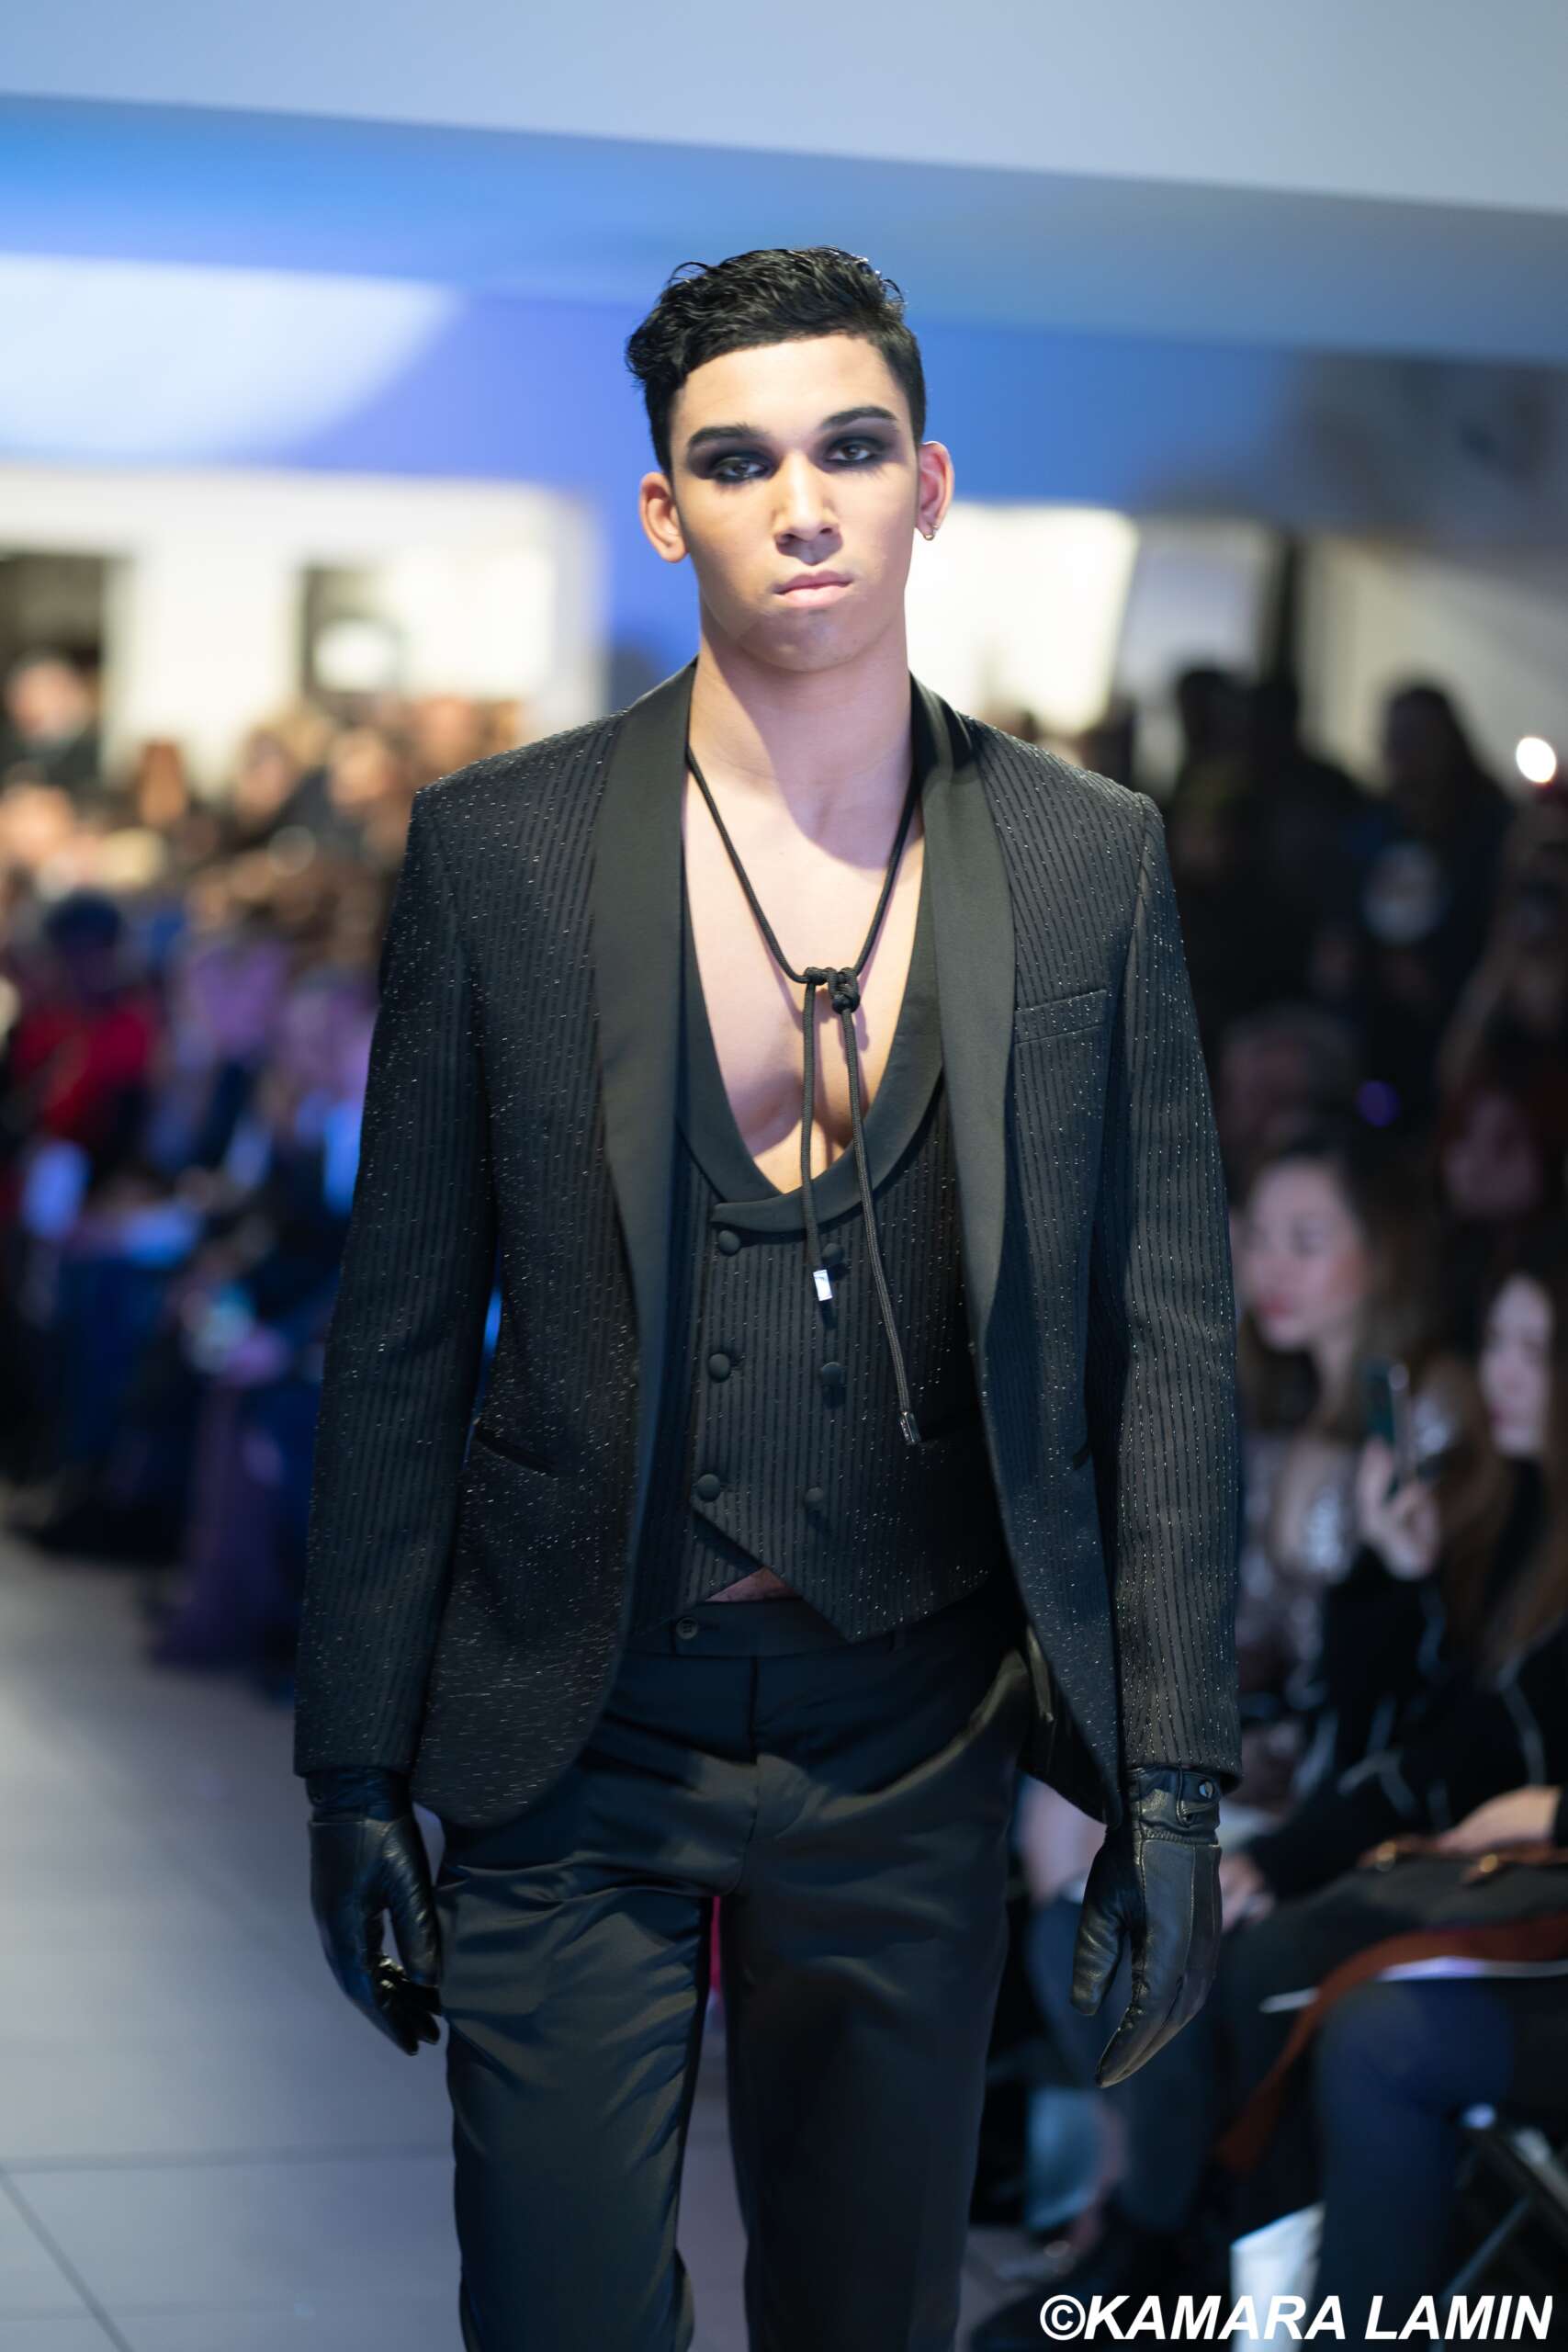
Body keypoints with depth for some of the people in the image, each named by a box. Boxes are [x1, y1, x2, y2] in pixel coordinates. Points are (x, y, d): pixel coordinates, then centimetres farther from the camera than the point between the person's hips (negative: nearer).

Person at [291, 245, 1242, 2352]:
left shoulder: (1089, 863, 0)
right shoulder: (502, 848, -3)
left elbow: (1169, 1336, 2)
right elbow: (399, 1337, 1)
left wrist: (1174, 1779, -3)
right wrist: (356, 1768, -1)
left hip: (912, 1747, 1)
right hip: (574, 1737, -1)